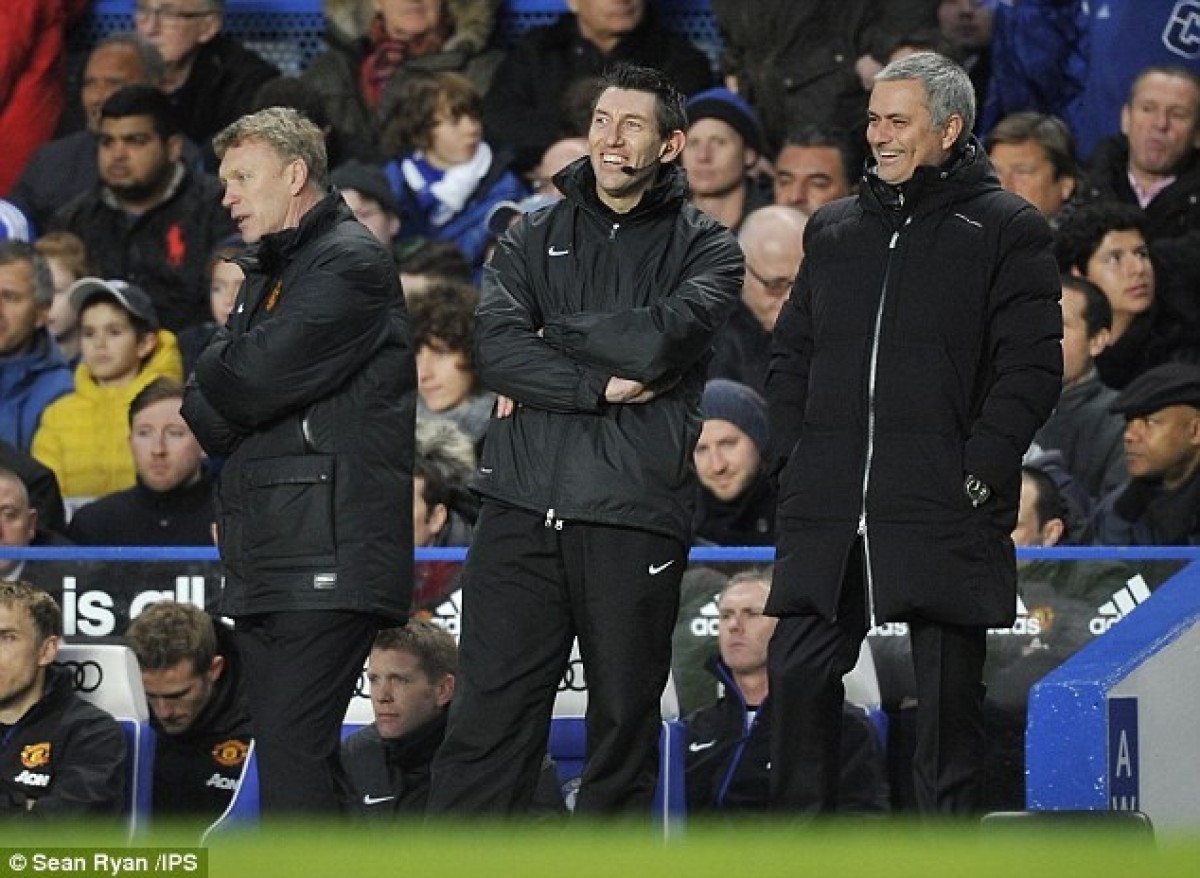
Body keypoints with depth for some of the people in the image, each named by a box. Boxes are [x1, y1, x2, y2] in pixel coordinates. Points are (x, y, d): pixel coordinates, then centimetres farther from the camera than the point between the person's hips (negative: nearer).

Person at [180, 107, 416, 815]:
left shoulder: (351, 264, -6)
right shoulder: (270, 271, 24)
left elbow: (252, 379, -17)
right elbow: (207, 414, 17)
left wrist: (218, 375, 4)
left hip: (327, 556, -10)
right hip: (271, 557, 10)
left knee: (292, 748, -16)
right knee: (291, 749, 10)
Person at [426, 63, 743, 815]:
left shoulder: (705, 247, 7)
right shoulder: (534, 238, 14)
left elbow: (661, 338, -12)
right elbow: (496, 345, -2)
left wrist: (553, 336, -2)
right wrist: (601, 386, -12)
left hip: (634, 520, -2)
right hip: (523, 508, 2)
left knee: (624, 723, 5)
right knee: (487, 723, -3)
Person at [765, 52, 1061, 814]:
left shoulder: (1008, 230, 1)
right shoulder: (835, 230, 18)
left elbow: (1031, 370, -5)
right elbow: (791, 356, 21)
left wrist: (976, 477, -13)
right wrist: (794, 459, 7)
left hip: (945, 519, -5)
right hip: (827, 516, 5)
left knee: (947, 695, 0)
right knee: (799, 675, 1)